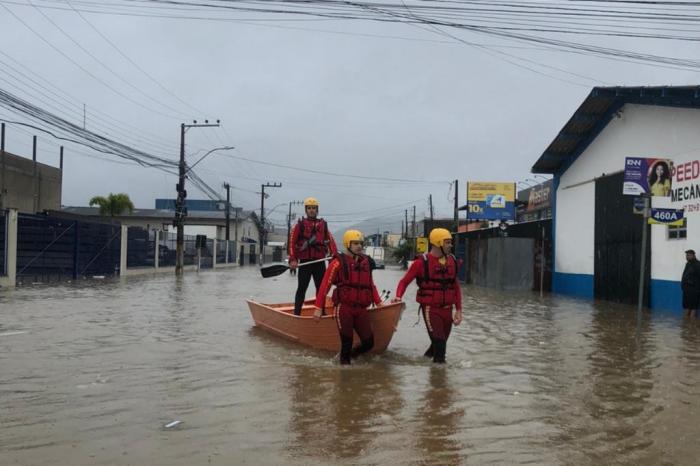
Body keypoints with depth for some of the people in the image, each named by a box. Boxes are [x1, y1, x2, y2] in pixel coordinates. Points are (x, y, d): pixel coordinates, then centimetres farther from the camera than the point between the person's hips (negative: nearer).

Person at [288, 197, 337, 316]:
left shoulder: (323, 224, 13)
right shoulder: (300, 225, 3)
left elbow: (330, 241, 4)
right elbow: (292, 242, -4)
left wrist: (334, 255, -11)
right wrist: (293, 259, -14)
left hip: (320, 262, 3)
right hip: (305, 262, -3)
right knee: (302, 288, -1)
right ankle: (296, 314, 3)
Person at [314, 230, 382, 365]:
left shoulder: (366, 262, 13)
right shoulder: (338, 262, -5)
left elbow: (371, 284, 19)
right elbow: (325, 285, -6)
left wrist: (378, 302, 11)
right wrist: (319, 308, -7)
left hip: (361, 309, 5)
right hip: (344, 308, -5)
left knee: (368, 342, 1)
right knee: (347, 341, -2)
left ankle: (351, 355, 25)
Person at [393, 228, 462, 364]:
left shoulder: (452, 261, 7)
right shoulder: (422, 262, -9)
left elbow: (456, 287, 15)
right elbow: (404, 281, -3)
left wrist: (458, 310, 11)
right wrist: (398, 297, -21)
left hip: (447, 309, 6)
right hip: (430, 309, -6)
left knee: (442, 342, 15)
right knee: (439, 342, -12)